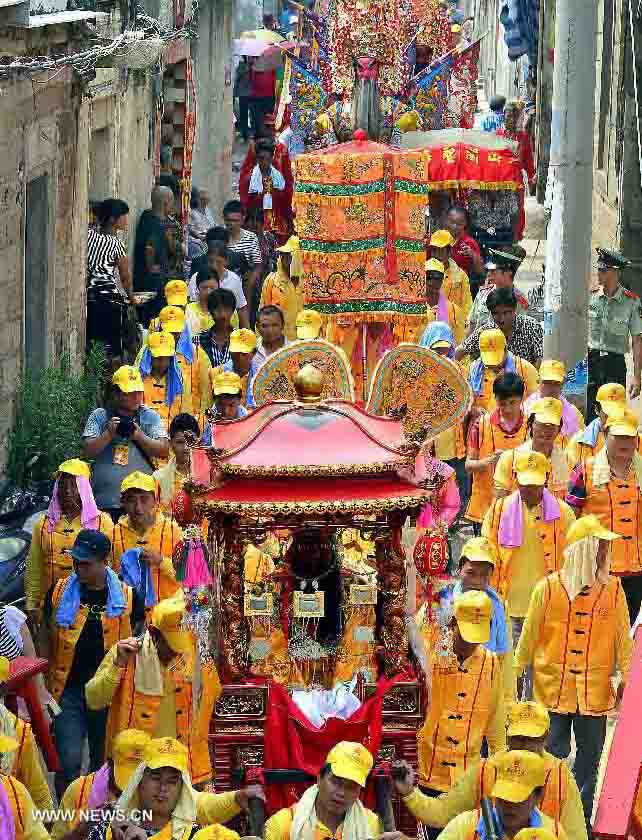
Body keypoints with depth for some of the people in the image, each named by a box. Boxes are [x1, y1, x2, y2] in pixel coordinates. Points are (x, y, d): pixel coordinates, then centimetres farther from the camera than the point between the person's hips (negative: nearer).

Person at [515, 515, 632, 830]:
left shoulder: (613, 589, 0)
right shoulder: (548, 588, -6)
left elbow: (622, 638, 3)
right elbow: (529, 636, 2)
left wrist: (626, 678, 1)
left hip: (595, 694, 2)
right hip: (554, 691, -2)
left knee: (589, 760, 10)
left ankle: (582, 825, 22)